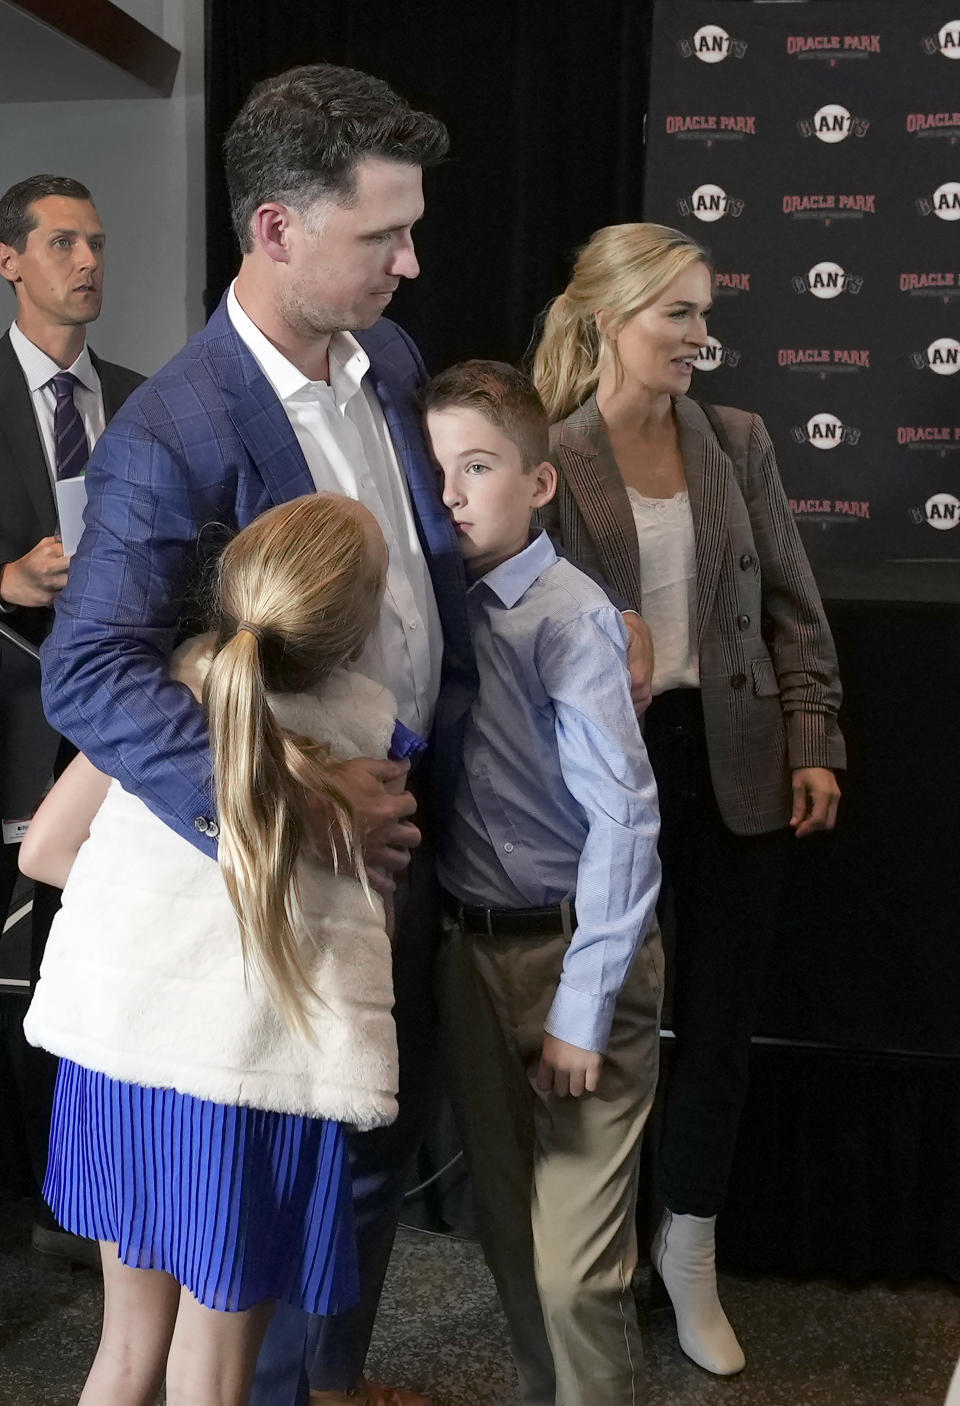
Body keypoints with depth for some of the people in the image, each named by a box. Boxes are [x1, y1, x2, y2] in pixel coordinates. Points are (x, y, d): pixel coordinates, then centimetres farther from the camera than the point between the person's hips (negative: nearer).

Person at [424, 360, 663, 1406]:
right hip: (469, 952, 6)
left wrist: (580, 1011, -17)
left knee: (574, 1267, -5)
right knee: (505, 1233, 19)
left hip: (577, 952, -6)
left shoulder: (571, 619, -16)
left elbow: (624, 817, -18)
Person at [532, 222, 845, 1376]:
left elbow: (792, 607, 7)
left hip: (732, 762, 3)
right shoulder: (546, 459, -7)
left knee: (721, 1014, 10)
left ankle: (690, 1254, 30)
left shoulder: (738, 441, 4)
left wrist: (814, 745, 0)